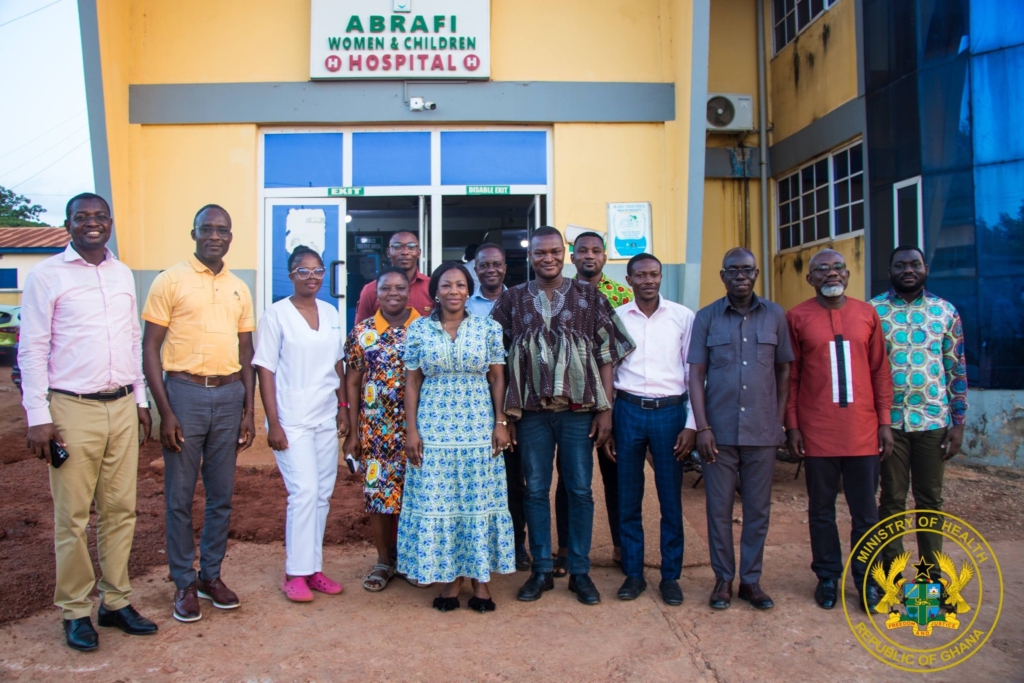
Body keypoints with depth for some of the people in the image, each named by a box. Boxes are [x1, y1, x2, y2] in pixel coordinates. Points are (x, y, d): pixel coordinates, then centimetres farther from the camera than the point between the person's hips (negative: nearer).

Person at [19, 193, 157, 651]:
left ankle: (116, 601, 21)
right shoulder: (46, 275, -2)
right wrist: (38, 416, -10)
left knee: (120, 509, 9)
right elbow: (31, 349, -5)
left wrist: (140, 400, 15)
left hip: (122, 407, 5)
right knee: (72, 517, 2)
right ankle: (75, 612, 16)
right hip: (73, 410, -4)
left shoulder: (123, 274, 12)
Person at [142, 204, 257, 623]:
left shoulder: (239, 289, 11)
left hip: (229, 395, 4)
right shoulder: (170, 281, -2)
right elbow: (150, 349, -5)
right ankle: (184, 583, 18)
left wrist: (248, 410, 9)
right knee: (180, 496, 4)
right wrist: (165, 411, -11)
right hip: (184, 392, -4)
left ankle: (211, 574, 26)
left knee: (221, 495, 11)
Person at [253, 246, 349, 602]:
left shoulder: (331, 313, 9)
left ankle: (314, 566, 20)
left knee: (323, 494, 8)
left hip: (326, 419, 5)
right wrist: (273, 424, -12)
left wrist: (343, 408, 10)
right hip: (292, 421, -5)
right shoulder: (277, 314, -6)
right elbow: (265, 371, -8)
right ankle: (296, 573, 3)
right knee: (304, 492, -10)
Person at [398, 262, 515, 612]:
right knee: (436, 502, 3)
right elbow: (412, 382, 3)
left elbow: (497, 378, 4)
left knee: (479, 501, 4)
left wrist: (501, 423, -3)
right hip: (434, 428, 0)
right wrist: (411, 429, -3)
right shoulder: (419, 329, 3)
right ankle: (449, 577, 17)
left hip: (478, 428, 0)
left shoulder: (488, 328, 2)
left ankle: (480, 577, 17)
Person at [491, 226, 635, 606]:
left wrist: (605, 409, -4)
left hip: (579, 409, -1)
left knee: (580, 491, 6)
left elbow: (607, 356, 2)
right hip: (532, 411, 1)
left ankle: (580, 571, 20)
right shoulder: (512, 299, 5)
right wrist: (505, 413, -1)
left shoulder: (590, 297, 3)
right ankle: (541, 570, 22)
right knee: (536, 491, 8)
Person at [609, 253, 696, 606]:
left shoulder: (683, 317, 2)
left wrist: (691, 424, -3)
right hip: (628, 410, 1)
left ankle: (670, 576, 19)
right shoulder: (615, 318, 4)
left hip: (670, 411, -1)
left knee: (671, 499, 6)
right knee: (628, 499, 8)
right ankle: (633, 573, 21)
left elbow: (693, 372, 2)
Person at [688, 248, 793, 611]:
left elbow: (784, 369, 10)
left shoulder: (774, 315, 5)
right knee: (719, 508, 6)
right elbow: (696, 374, 0)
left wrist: (780, 419, 5)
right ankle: (723, 578, 20)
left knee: (758, 509, 9)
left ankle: (751, 579, 22)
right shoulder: (706, 318, 2)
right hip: (719, 430, -1)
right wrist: (702, 427, -7)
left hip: (762, 431, 1)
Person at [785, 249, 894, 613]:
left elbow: (880, 371, 8)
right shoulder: (797, 317, 0)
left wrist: (884, 421, 4)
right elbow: (790, 376, 1)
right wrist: (791, 425, -2)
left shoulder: (867, 314, 6)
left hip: (863, 431, 2)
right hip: (817, 433, -1)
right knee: (821, 510, 9)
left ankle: (865, 578, 25)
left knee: (865, 511, 8)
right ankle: (828, 576, 24)